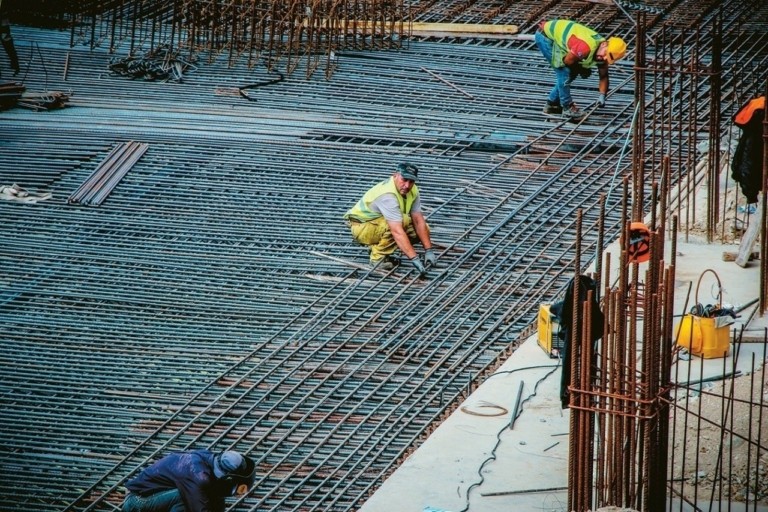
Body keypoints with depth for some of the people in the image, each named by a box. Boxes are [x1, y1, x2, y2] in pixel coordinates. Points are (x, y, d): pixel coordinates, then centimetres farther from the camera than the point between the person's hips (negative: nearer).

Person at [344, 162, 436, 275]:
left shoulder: (412, 190, -8)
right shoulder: (388, 195, -34)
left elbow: (419, 221, -7)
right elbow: (397, 232, -39)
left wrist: (429, 250, -14)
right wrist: (414, 258, -42)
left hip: (381, 224, 9)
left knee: (423, 229, -4)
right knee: (403, 220, -32)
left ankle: (377, 245, 7)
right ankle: (378, 256, -15)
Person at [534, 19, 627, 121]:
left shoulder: (603, 55, -9)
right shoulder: (586, 47, -36)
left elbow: (603, 76, 3)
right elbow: (568, 60, -22)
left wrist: (602, 96, -8)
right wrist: (582, 69, -5)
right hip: (545, 36, -9)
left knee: (571, 74, 12)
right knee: (564, 73, -13)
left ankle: (552, 104, 25)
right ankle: (567, 108, -1)